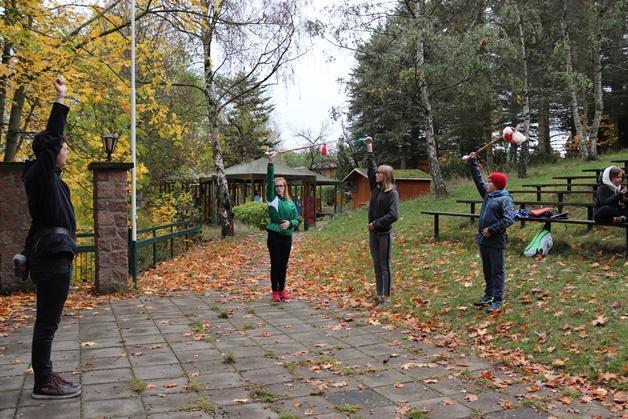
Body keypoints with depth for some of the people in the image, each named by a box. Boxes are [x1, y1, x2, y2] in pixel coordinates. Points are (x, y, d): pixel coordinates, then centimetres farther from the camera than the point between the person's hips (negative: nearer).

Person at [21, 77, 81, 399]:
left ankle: (44, 376, 22)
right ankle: (43, 385, 1)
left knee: (47, 320, 14)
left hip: (50, 253, 10)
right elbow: (51, 137, -18)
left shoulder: (45, 175, 14)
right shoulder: (41, 173, -12)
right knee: (47, 321, -5)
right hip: (52, 254, -10)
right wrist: (60, 100, -15)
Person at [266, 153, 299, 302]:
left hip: (287, 237, 3)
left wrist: (290, 223, -13)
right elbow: (269, 181, -14)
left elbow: (297, 219, 11)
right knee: (275, 264, 2)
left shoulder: (290, 203, 9)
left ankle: (282, 290, 22)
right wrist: (270, 163, -24)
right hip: (274, 236, -3)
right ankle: (275, 291, 12)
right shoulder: (272, 199, -2)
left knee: (283, 265, 11)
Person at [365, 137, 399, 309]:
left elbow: (393, 215, -21)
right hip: (373, 233, 7)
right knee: (377, 266, 12)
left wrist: (376, 224, -18)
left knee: (385, 266, -1)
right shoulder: (375, 188, 6)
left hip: (384, 234, -7)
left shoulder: (392, 193, -13)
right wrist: (369, 148, 14)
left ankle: (386, 298, 6)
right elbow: (371, 167, 13)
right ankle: (379, 295, 20)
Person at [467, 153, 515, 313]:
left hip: (496, 241, -8)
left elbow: (509, 219, -23)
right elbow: (478, 179, 19)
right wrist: (473, 163, 17)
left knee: (497, 271, -1)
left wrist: (491, 230, -22)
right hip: (483, 240, 8)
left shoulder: (505, 199, -13)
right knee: (487, 270, 18)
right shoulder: (488, 194, 11)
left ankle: (498, 300, 5)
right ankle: (488, 295, 30)